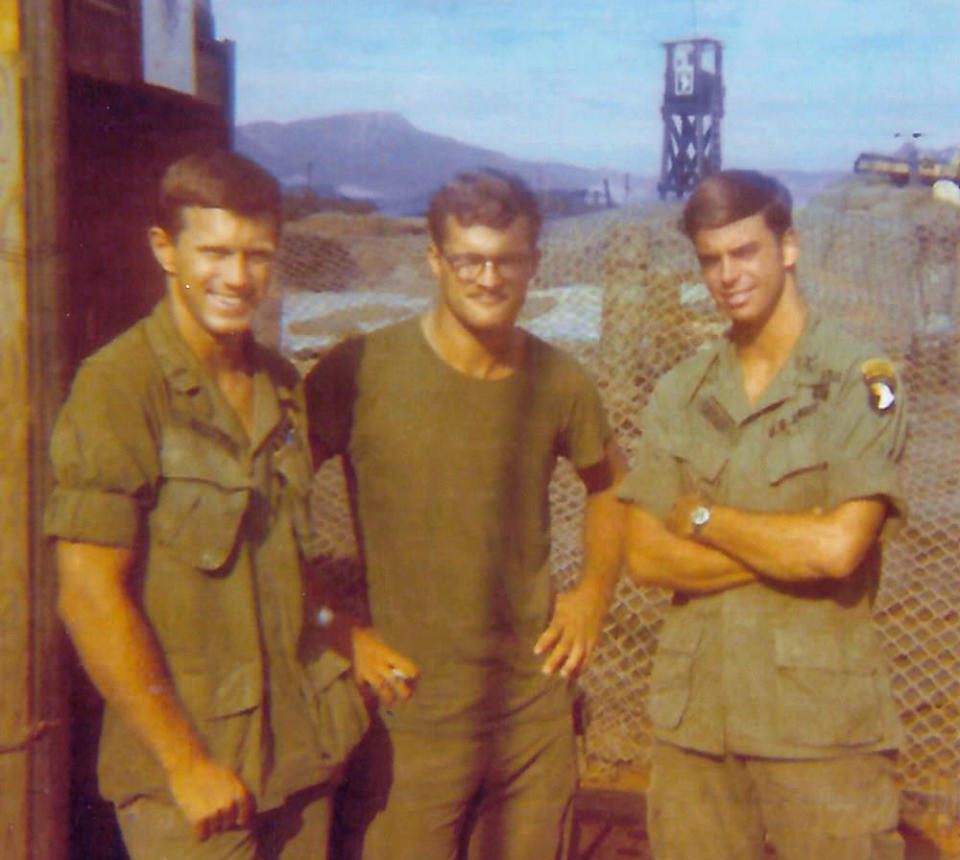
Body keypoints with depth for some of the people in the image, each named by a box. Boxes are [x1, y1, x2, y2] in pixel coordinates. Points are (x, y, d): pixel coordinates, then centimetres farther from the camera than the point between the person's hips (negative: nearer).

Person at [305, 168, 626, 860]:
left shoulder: (560, 382, 1)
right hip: (409, 715, -4)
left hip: (537, 710, 4)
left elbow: (611, 484, 21)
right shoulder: (361, 373, -11)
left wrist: (594, 593, 9)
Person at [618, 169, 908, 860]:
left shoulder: (861, 381, -5)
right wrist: (791, 549, -12)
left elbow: (839, 546, -17)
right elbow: (646, 558, -1)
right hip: (694, 714, 4)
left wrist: (703, 518, -6)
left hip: (820, 721, -4)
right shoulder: (680, 393, 7)